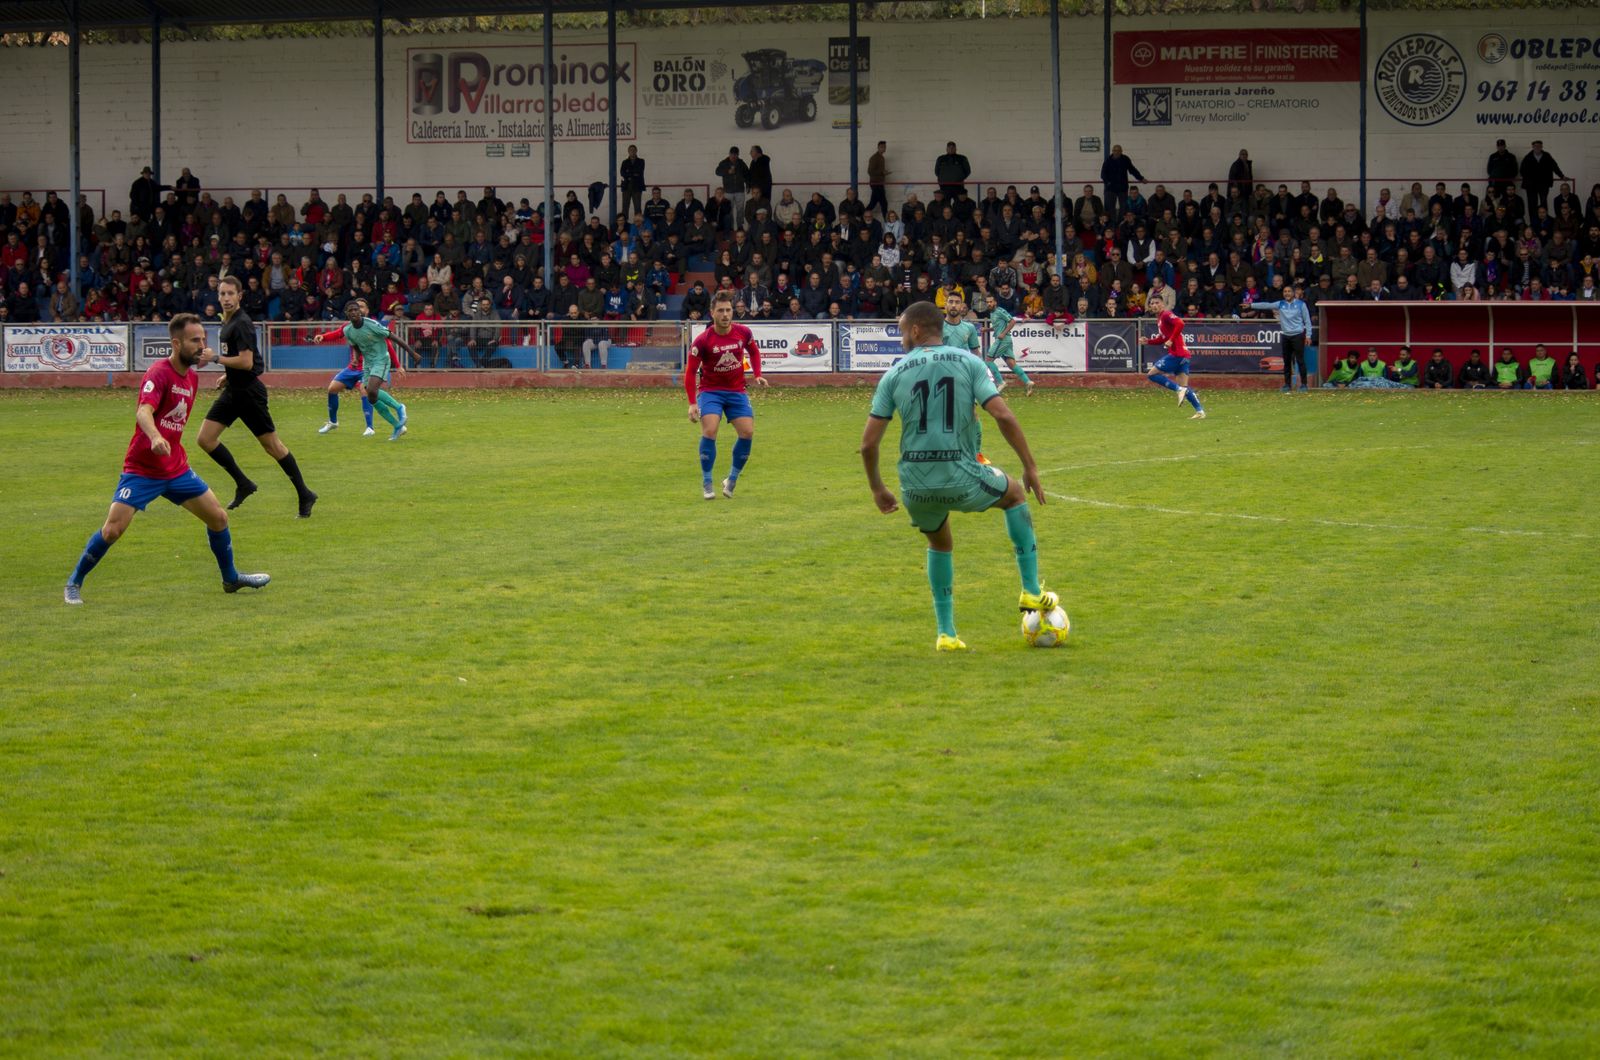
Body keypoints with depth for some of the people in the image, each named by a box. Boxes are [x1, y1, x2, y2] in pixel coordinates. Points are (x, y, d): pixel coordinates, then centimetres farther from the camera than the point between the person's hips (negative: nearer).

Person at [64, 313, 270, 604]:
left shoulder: (192, 377, 7)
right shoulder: (159, 373, -18)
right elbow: (144, 412, -35)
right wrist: (155, 437, -50)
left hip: (176, 468, 7)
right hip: (142, 469, -7)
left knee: (218, 517, 9)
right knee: (112, 529, -13)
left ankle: (231, 578, 29)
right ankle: (74, 583, 5)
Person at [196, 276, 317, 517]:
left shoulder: (242, 324, -18)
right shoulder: (227, 322, 11)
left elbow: (246, 362, -25)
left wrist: (216, 359, -20)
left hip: (249, 391, -9)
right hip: (233, 391, 9)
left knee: (272, 445, -2)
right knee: (205, 438, 1)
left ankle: (304, 495, 8)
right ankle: (243, 484, 12)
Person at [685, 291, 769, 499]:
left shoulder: (743, 333, -6)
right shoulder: (703, 341, -16)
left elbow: (754, 351, 17)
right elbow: (690, 372, -11)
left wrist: (757, 375, 3)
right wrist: (692, 403, -18)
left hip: (736, 391, 3)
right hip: (710, 390, -3)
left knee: (747, 432, -10)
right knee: (710, 430, -22)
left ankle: (732, 480, 10)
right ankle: (706, 484, -8)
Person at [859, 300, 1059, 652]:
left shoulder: (895, 374, 5)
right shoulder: (968, 363, 2)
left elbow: (868, 442, 3)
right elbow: (1003, 417, -9)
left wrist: (877, 489, 17)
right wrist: (1030, 467, 0)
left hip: (916, 487, 1)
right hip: (961, 478, -1)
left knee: (940, 545, 31)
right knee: (1015, 493, 30)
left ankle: (946, 633, 24)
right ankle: (1032, 591, 25)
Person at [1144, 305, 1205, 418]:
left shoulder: (1166, 314, -7)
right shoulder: (1160, 319, 21)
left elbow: (1180, 324, -23)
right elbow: (1162, 339, 27)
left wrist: (1171, 340, -22)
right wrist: (1148, 341, 14)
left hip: (1176, 353, -9)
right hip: (1183, 356, 9)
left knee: (1151, 374, -4)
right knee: (1184, 386, 7)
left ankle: (1179, 389, -14)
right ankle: (1200, 411, 1)